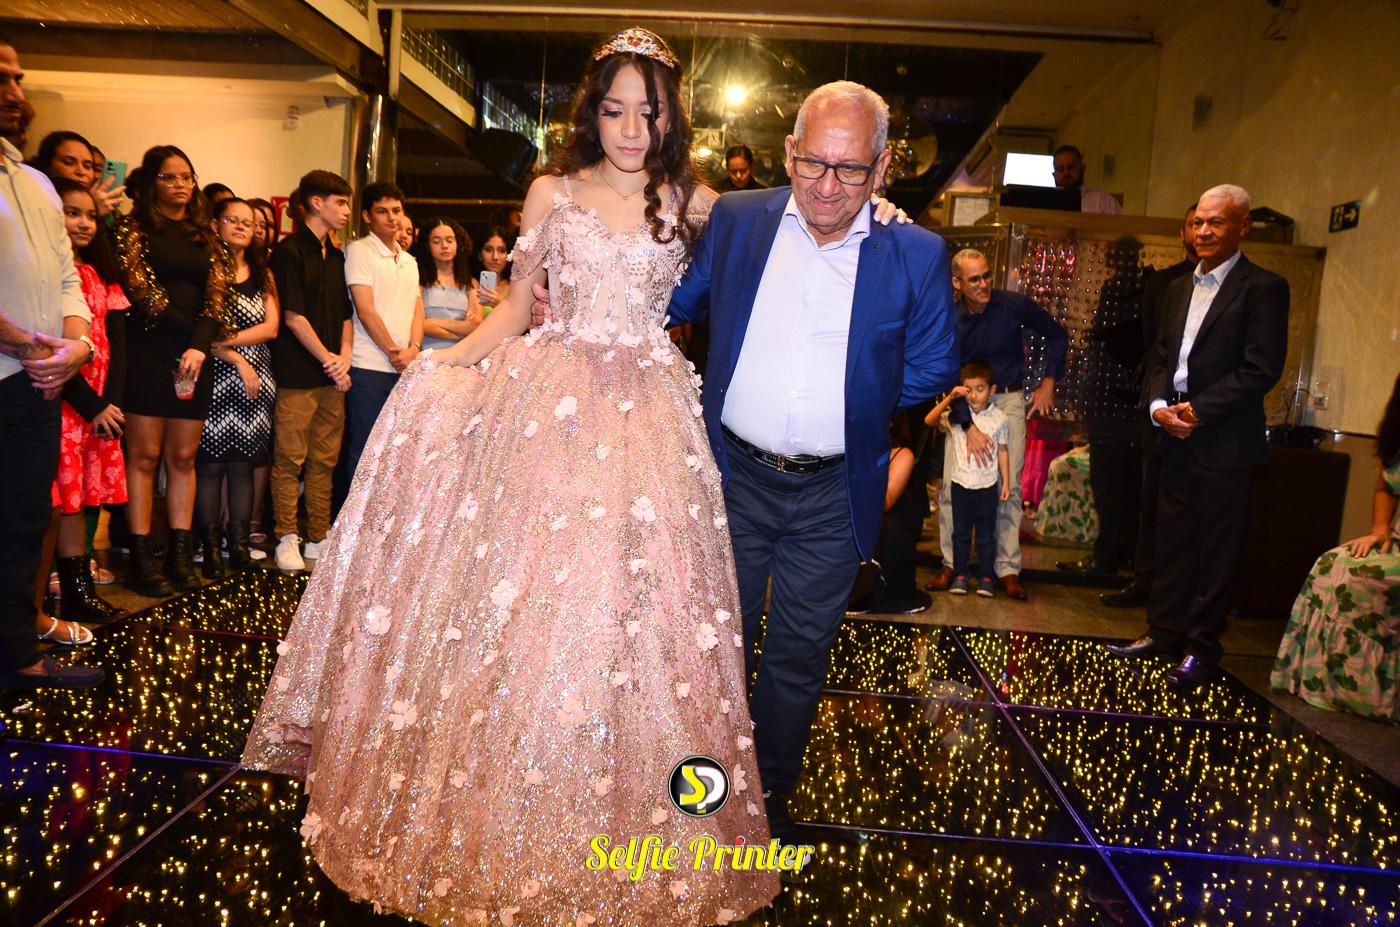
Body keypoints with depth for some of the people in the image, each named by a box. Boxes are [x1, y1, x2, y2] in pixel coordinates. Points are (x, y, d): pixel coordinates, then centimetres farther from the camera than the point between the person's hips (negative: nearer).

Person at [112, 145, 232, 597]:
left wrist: (199, 345, -8)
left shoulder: (204, 238, 16)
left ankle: (180, 554, 7)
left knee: (183, 458, 4)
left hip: (195, 357, 4)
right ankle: (141, 559, -1)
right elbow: (140, 290, -5)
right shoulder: (133, 229, 4)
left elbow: (215, 298, 6)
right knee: (145, 457, -4)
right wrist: (187, 331, -6)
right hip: (148, 353, -4)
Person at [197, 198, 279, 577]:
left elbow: (271, 328, 4)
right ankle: (211, 547, 4)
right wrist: (238, 361, -11)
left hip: (256, 380, 4)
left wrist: (227, 340, -8)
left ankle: (239, 543, 10)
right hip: (215, 378, -3)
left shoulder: (262, 274, 15)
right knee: (210, 463, -3)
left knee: (243, 463, 5)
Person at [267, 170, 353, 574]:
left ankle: (319, 539, 15)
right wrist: (328, 359, -10)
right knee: (289, 460, -1)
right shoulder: (289, 251, -5)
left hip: (332, 374, 7)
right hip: (297, 374, -7)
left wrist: (344, 358, 2)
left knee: (324, 460, 9)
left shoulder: (336, 256, 17)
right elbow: (293, 316, -10)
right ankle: (287, 540, 7)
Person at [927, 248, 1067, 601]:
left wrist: (1049, 381, 1)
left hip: (1009, 401, 0)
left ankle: (1008, 569, 1)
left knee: (1009, 487, -6)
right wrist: (969, 425, -21)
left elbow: (1057, 335, 9)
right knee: (952, 486, -7)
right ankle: (950, 564, 3)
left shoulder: (1014, 305, -8)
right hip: (963, 405, 1)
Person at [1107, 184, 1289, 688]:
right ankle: (1164, 631, 25)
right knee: (1172, 539, 13)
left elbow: (1262, 369, -14)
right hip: (1176, 438, 7)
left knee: (1216, 547, 3)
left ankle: (1201, 647, 13)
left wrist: (1199, 410, -16)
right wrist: (1160, 406, -3)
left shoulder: (1263, 288, -7)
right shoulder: (1180, 288, 15)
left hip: (1225, 443, -6)